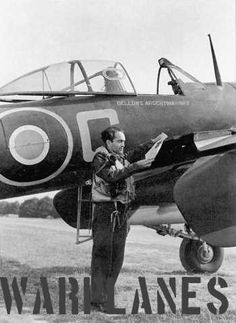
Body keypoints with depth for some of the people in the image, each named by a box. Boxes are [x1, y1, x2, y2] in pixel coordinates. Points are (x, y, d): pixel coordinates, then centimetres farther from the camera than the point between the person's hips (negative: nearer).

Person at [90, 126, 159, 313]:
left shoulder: (120, 157, 16)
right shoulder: (100, 158, -7)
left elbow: (134, 155, 35)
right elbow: (112, 176, -22)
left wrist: (152, 144, 32)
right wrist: (136, 166, -25)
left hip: (122, 212, 8)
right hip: (106, 211, -8)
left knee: (117, 257, 9)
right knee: (102, 256, -7)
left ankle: (108, 296, 17)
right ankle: (98, 301, -5)